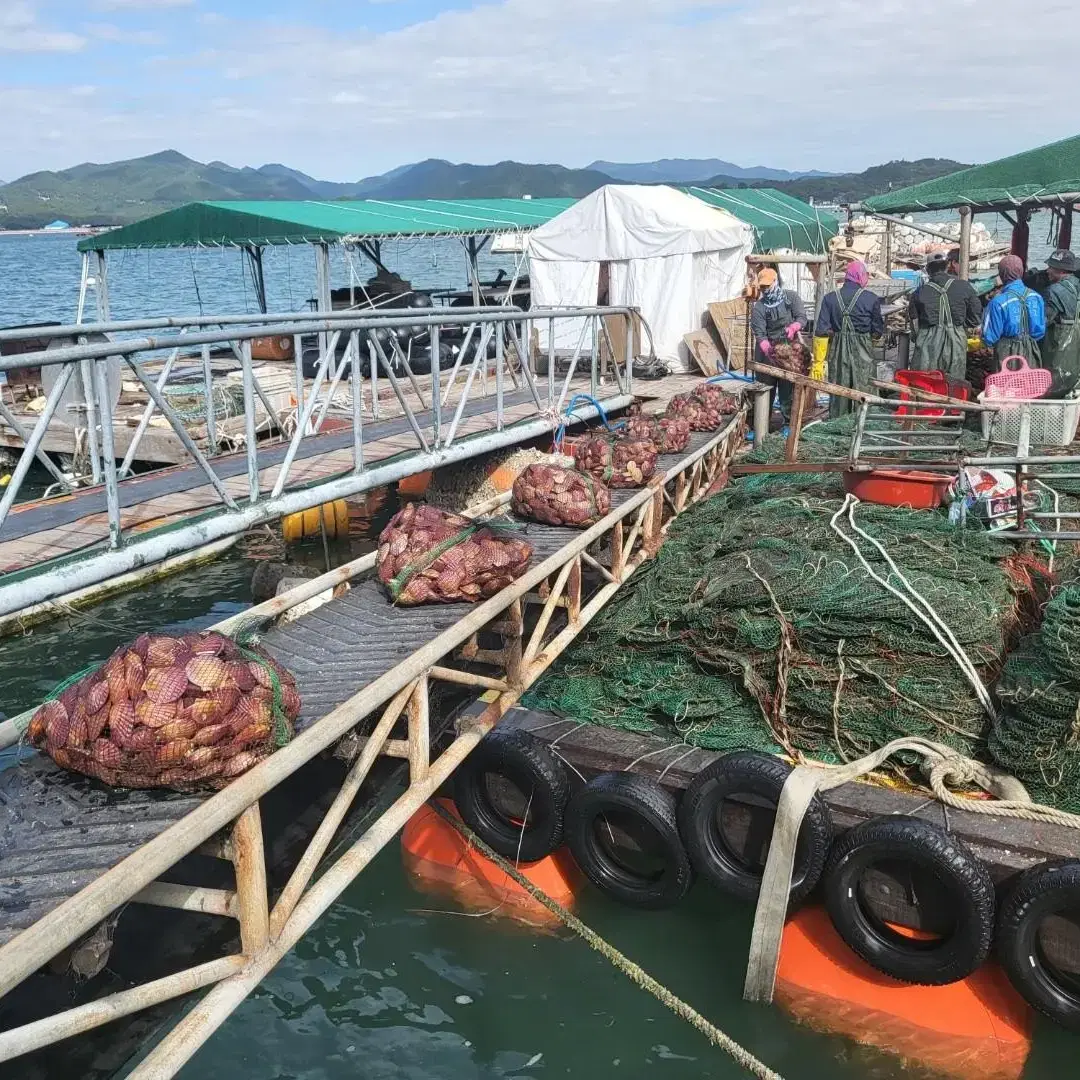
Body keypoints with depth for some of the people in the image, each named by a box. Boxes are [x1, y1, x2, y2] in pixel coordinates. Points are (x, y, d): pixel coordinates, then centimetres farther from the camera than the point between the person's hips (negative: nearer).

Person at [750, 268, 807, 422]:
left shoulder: (791, 297, 1)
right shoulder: (758, 307, -3)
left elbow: (802, 318, -6)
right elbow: (759, 333, -12)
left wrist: (793, 328, -30)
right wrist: (768, 349, -31)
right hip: (767, 351, 0)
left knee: (788, 388, 1)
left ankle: (789, 420, 10)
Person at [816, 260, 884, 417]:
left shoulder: (830, 298, -2)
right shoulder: (871, 298, -6)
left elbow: (821, 330, -7)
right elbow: (877, 332, -2)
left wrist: (836, 332, 11)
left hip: (837, 350, 2)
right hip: (861, 351, -2)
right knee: (861, 390, 6)